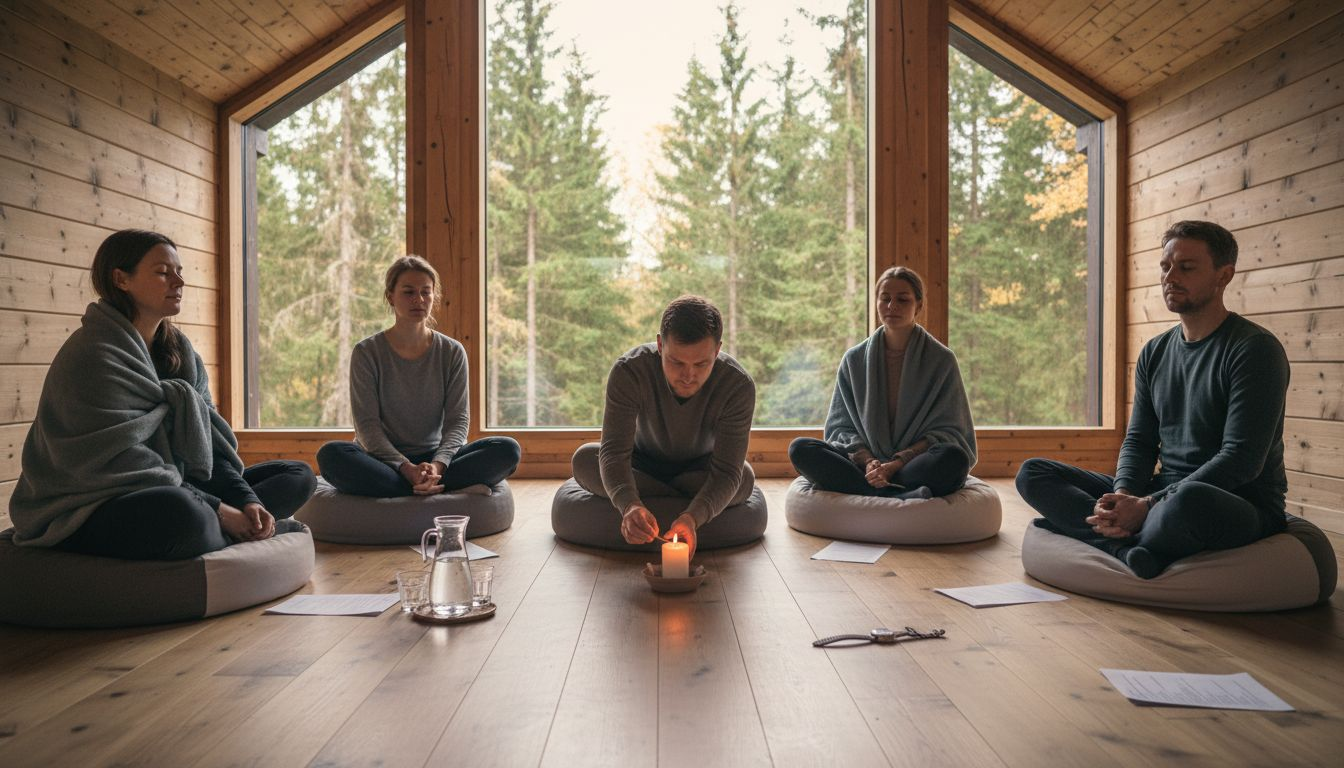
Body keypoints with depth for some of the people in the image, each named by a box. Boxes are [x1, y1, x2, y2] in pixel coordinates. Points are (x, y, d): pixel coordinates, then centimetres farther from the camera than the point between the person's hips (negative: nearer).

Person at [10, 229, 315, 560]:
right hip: (90, 512, -8)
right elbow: (123, 467, -21)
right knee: (180, 513, -42)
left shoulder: (179, 350, 9)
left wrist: (245, 499, -12)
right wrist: (217, 510, -22)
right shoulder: (90, 355, -15)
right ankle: (261, 533, -13)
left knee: (298, 475, 3)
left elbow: (204, 443, 5)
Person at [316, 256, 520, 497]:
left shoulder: (452, 352, 3)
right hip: (383, 460, -1)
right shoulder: (367, 352, -2)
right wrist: (406, 468, -25)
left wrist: (437, 464, -23)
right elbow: (367, 424, -9)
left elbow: (458, 419, -3)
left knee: (508, 449, -22)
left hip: (434, 457, 1)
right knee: (331, 454, -34)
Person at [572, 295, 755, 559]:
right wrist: (629, 505, -57)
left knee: (745, 478, -32)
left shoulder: (739, 386, -32)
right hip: (644, 464, 0)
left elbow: (727, 471, -34)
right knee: (584, 460, -28)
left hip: (699, 469, 0)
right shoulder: (630, 372, -33)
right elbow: (614, 451, -36)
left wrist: (693, 517, -54)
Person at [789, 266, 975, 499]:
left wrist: (898, 463, -15)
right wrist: (867, 460, -14)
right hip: (864, 462, 2)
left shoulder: (941, 359, 4)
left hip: (916, 464, -2)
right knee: (799, 448, -24)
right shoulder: (854, 360, 10)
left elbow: (948, 430, 1)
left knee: (955, 458, -34)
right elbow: (840, 426, 8)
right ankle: (900, 496, -34)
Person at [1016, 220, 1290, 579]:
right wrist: (1123, 498, -14)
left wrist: (1147, 505, -23)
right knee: (1033, 473, -6)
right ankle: (1132, 550, -25)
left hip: (1242, 504, -6)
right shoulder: (1155, 353, 12)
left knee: (1191, 499, -43)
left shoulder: (1255, 348, -9)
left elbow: (1241, 459, -17)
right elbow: (1139, 441, 9)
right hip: (1168, 493, 6)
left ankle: (1116, 542, -12)